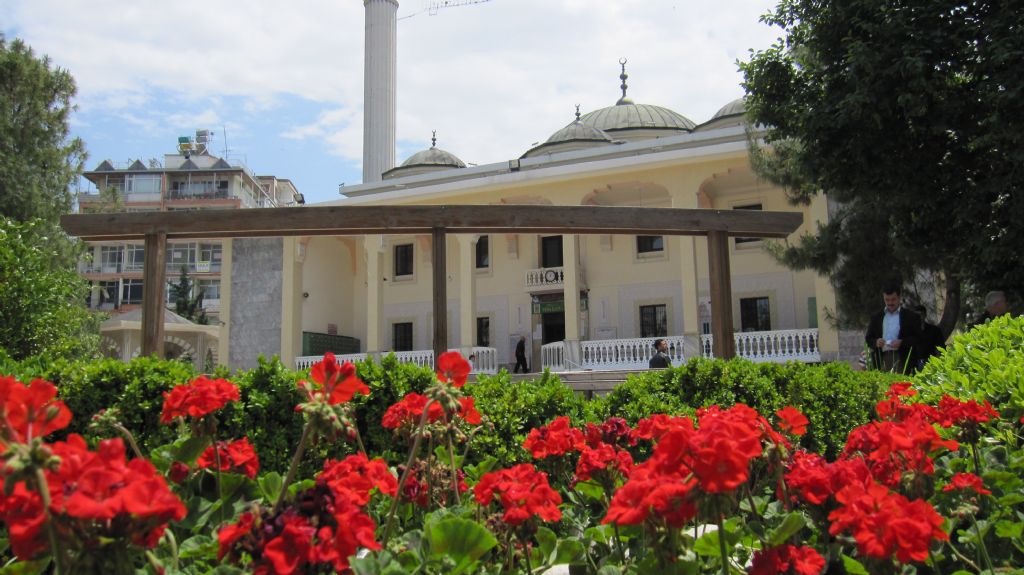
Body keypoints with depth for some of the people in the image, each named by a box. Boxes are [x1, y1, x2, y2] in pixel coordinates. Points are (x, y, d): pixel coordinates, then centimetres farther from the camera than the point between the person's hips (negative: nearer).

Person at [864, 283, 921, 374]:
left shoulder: (911, 317, 8)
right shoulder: (876, 317, 16)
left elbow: (918, 339, 3)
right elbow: (868, 338, 17)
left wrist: (902, 342, -13)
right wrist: (875, 342, -6)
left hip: (902, 359, -2)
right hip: (882, 358, 2)